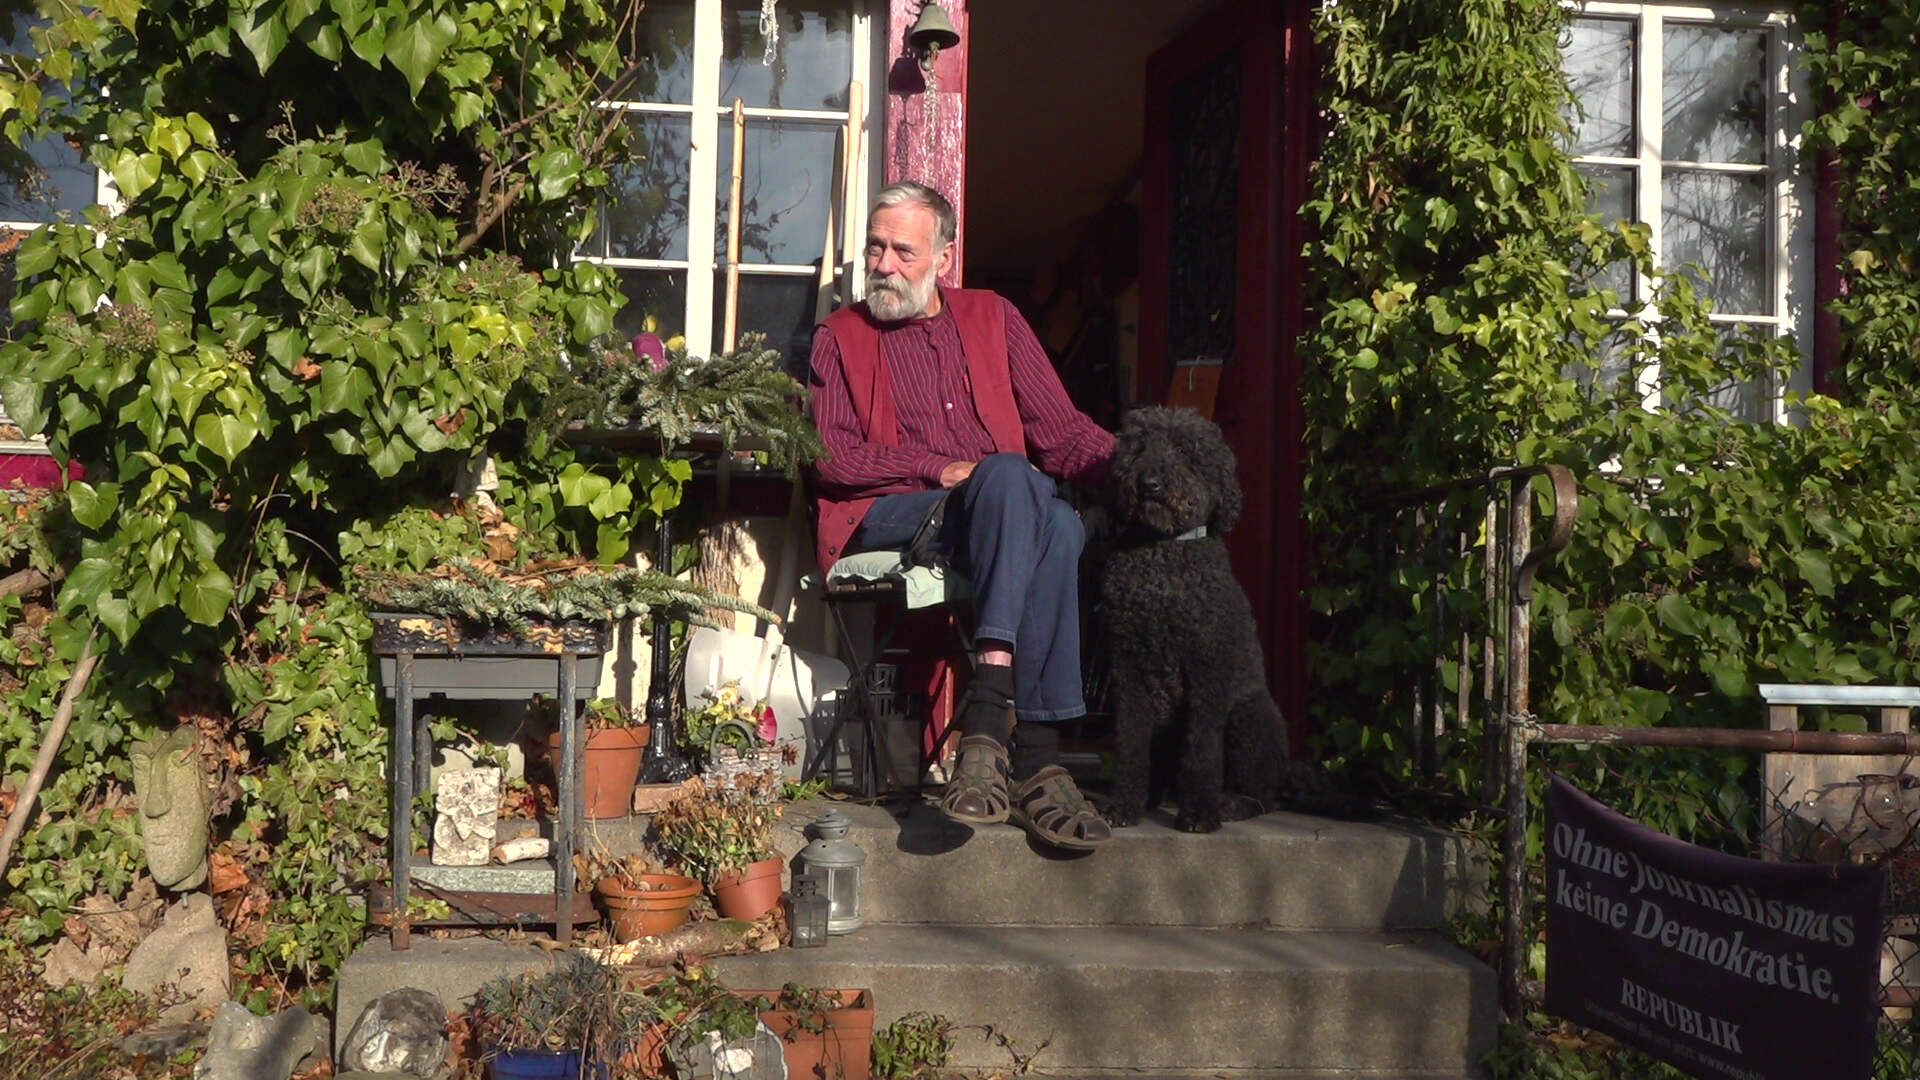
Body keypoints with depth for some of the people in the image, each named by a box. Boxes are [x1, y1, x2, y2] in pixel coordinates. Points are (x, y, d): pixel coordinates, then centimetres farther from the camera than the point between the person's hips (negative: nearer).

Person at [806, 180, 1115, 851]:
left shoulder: (993, 318, 22)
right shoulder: (841, 337, 17)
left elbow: (1061, 429, 13)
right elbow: (832, 456, 3)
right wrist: (938, 469, -10)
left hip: (1003, 515, 3)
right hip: (888, 519, -2)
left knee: (1061, 525, -34)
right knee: (1007, 476, -34)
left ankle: (988, 722, -40)